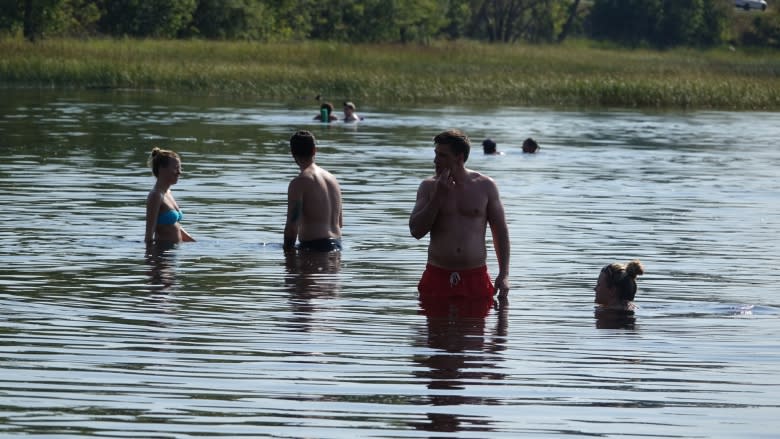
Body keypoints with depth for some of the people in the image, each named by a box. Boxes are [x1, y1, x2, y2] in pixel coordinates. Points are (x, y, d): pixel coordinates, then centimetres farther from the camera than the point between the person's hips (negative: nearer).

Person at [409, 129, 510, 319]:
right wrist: (439, 196, -12)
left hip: (475, 278, -1)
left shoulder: (485, 186, 2)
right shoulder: (429, 186, 4)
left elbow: (500, 231, 6)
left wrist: (504, 274, -1)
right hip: (437, 278, 1)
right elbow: (416, 231, -4)